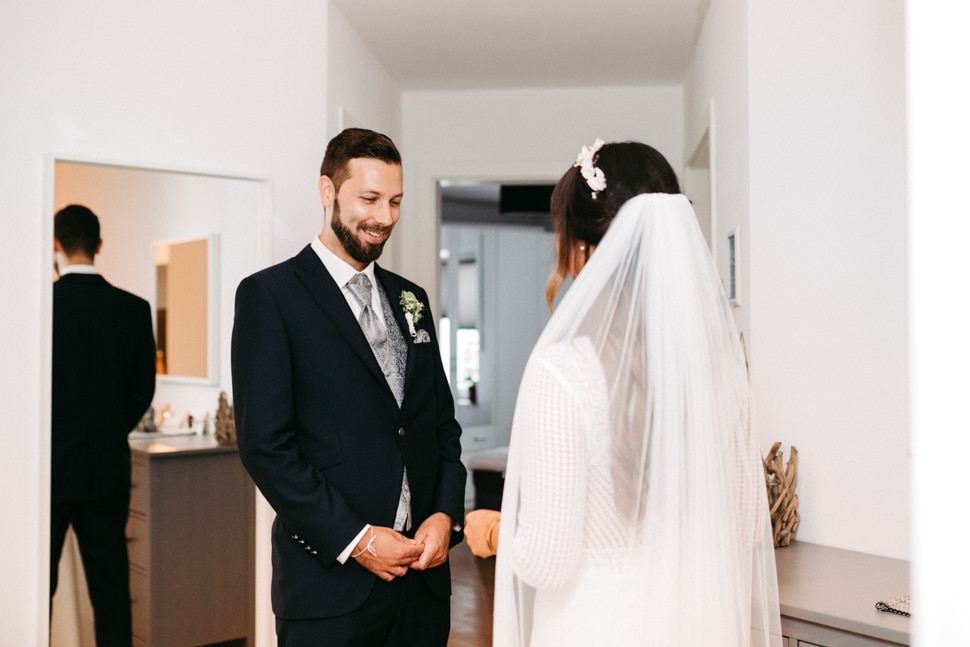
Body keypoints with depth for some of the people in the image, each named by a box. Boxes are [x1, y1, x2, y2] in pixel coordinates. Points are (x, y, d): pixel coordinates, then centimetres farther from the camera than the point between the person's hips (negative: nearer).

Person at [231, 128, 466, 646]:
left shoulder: (409, 299, 13)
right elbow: (264, 444, -11)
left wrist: (446, 513, -1)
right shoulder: (269, 294, -5)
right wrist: (354, 541, -13)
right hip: (331, 580, -5)